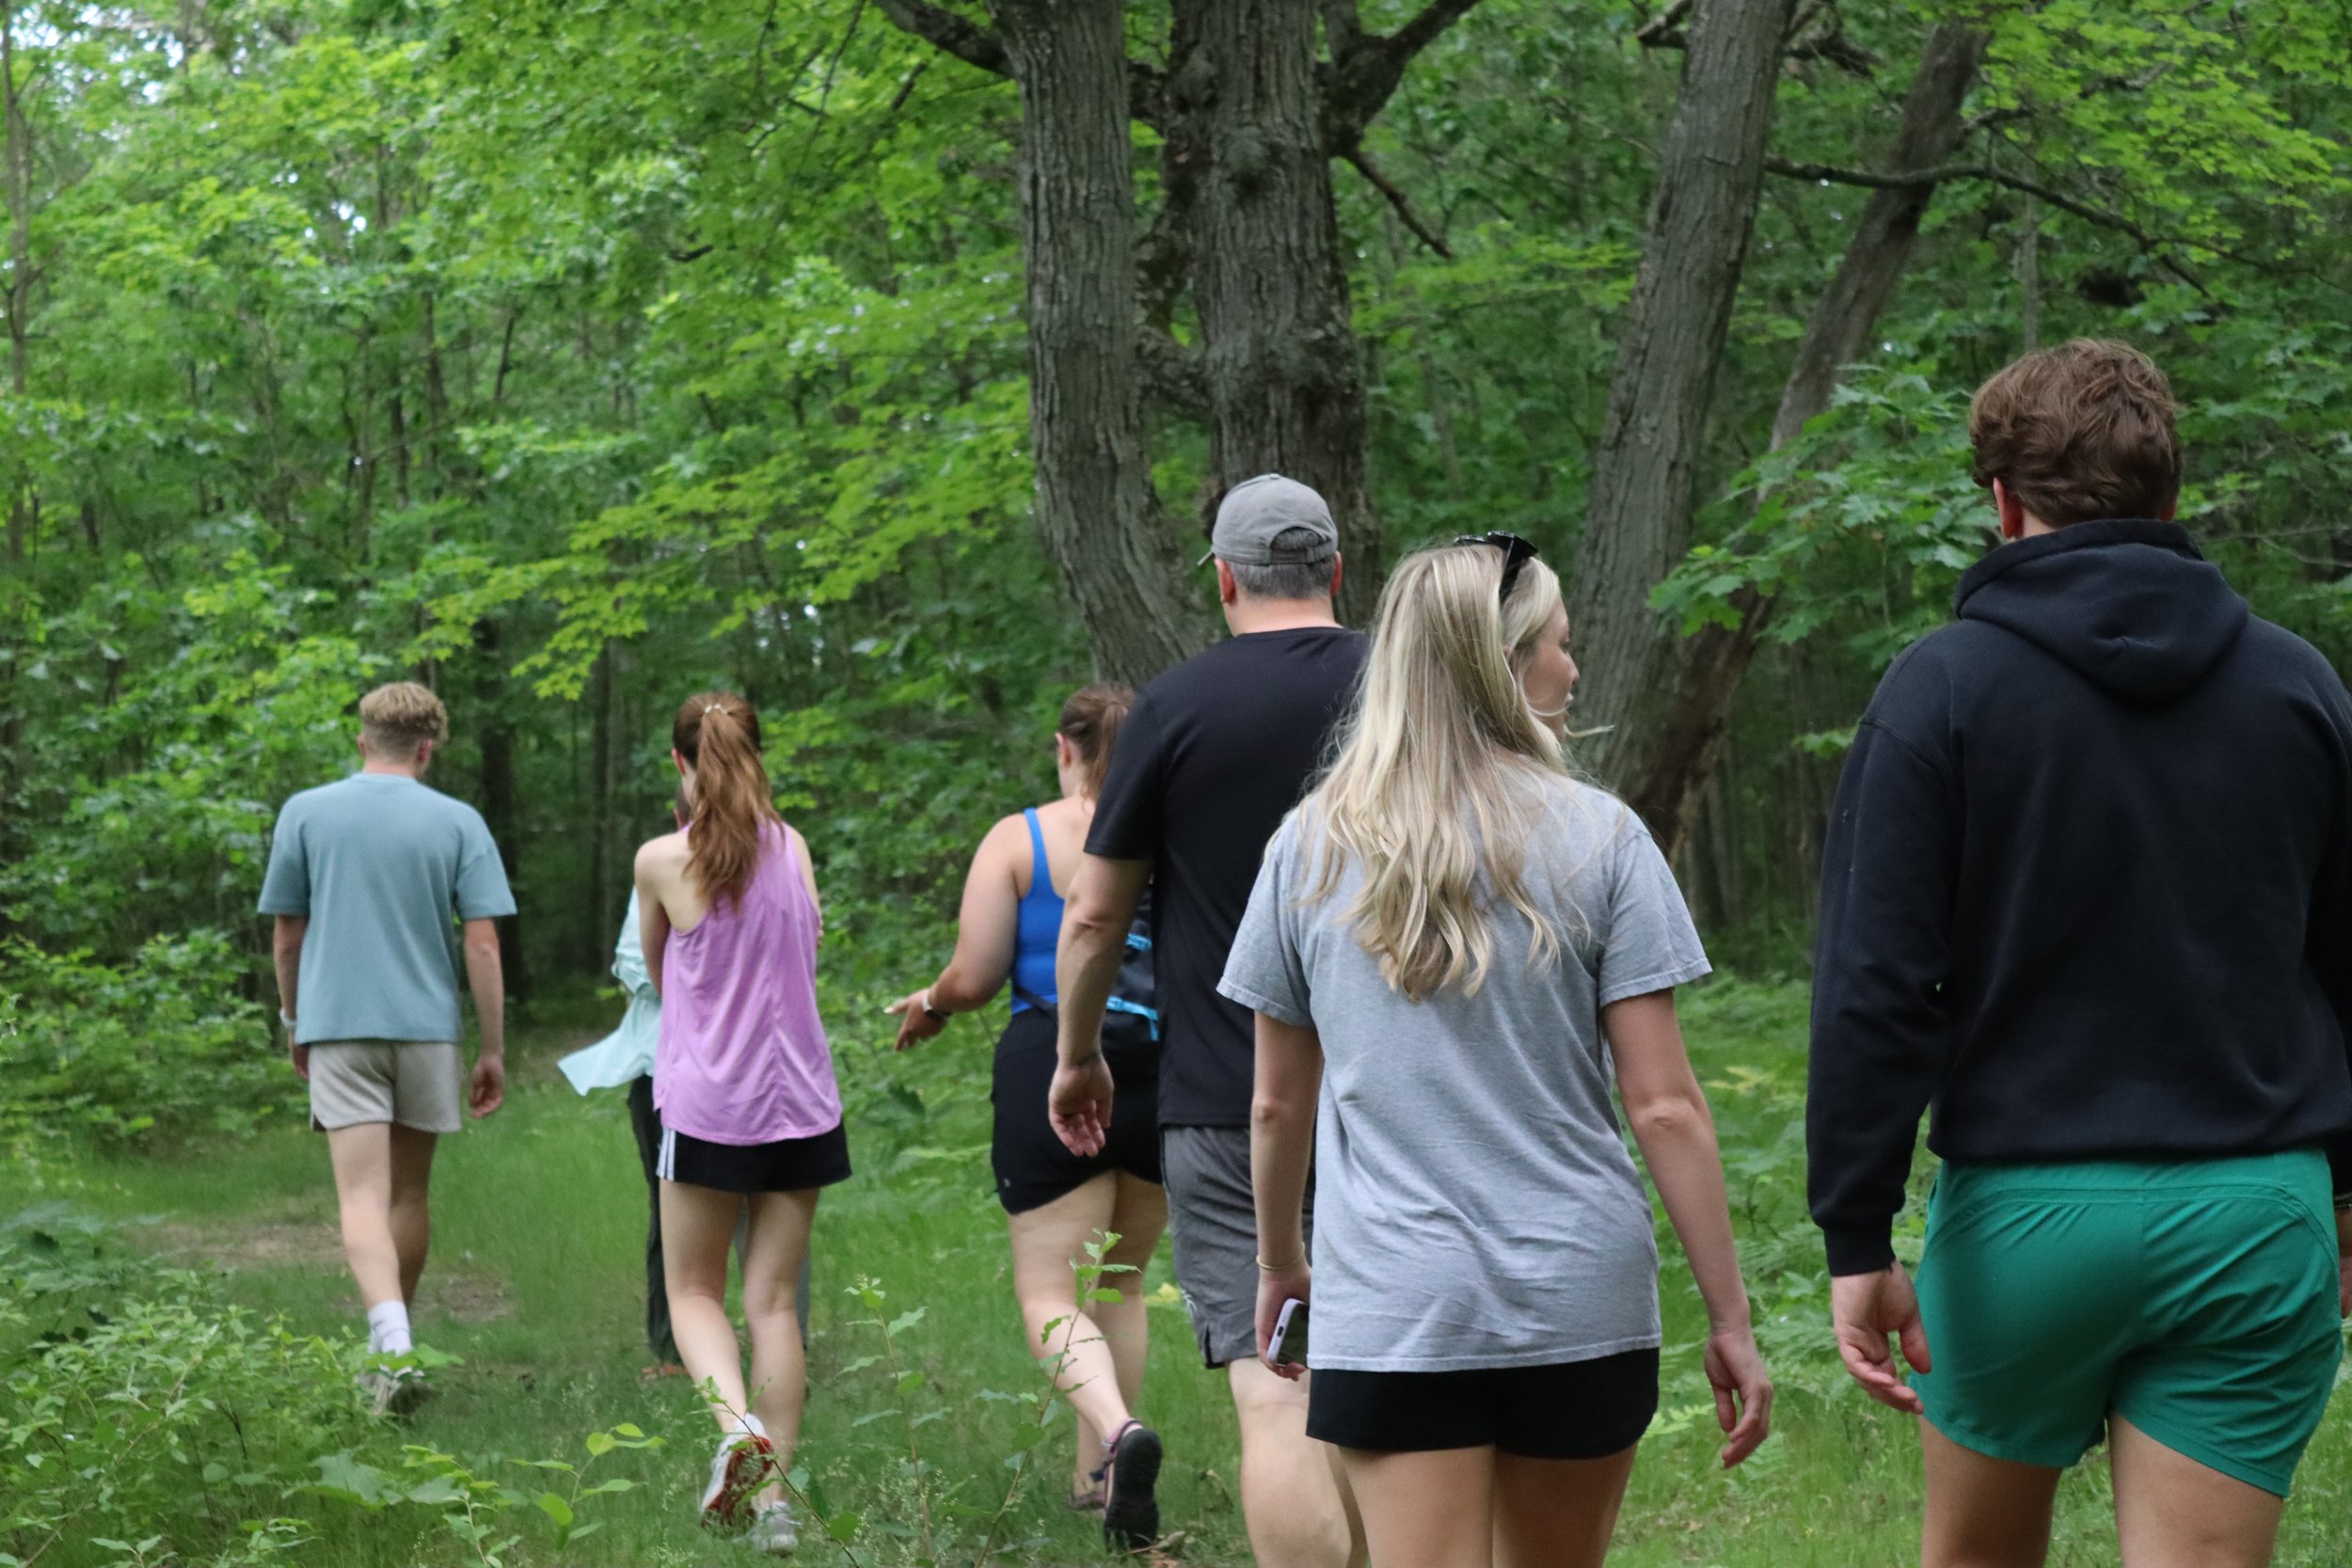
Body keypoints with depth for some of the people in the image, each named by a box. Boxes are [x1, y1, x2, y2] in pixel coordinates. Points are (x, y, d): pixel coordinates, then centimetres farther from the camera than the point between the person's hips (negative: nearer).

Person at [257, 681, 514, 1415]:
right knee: (410, 1193, 15)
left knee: (363, 1196, -9)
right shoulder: (458, 823, 0)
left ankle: (393, 1345, -28)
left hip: (337, 1025, -1)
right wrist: (493, 1051, 2)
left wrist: (294, 1024, 21)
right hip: (427, 1026, 1)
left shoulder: (305, 813, 2)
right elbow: (483, 946, -4)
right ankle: (393, 1344, 27)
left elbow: (287, 937, 7)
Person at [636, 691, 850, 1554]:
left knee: (693, 1290, 11)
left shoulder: (662, 860, -6)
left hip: (706, 1102, -3)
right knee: (774, 1298, 7)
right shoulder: (794, 849, 2)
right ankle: (773, 1493, 3)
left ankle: (735, 1420, -16)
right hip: (799, 1101, 3)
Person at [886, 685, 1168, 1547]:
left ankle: (1116, 1429, -27)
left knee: (1050, 1292, 1)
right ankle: (1095, 1477, 23)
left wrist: (929, 1005, 18)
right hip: (1165, 1077, 3)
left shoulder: (1018, 839, -2)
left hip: (1052, 1067, -3)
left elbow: (974, 977, -4)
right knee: (1122, 1284, 20)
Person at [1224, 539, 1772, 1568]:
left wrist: (1280, 1265, 26)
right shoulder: (1598, 838, -3)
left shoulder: (1311, 847, 3)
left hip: (1392, 1306, 0)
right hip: (1580, 1294, 0)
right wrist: (1730, 1318, 0)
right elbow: (1664, 1106, -6)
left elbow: (1277, 1105, 10)